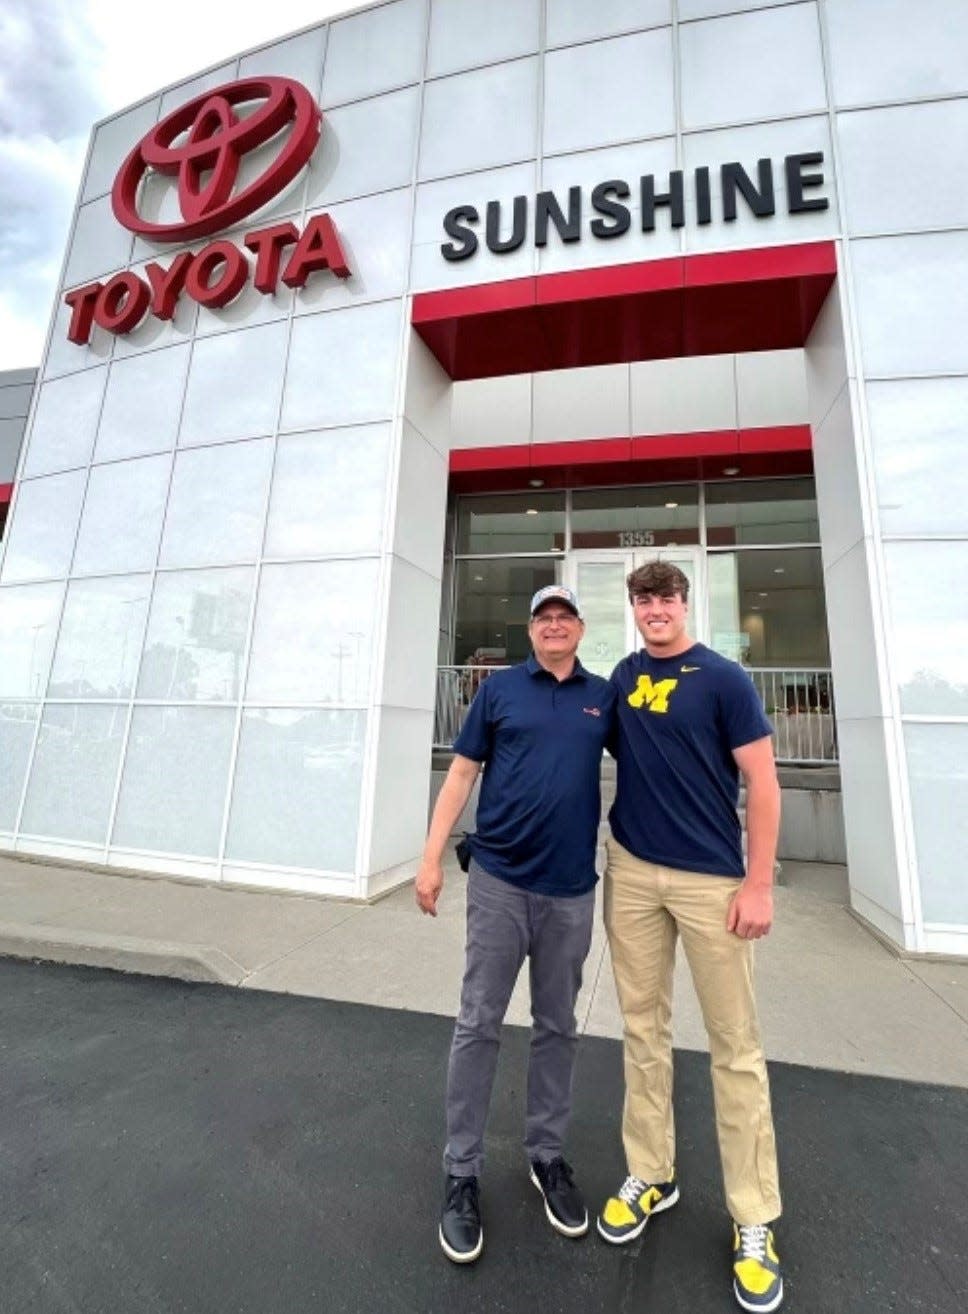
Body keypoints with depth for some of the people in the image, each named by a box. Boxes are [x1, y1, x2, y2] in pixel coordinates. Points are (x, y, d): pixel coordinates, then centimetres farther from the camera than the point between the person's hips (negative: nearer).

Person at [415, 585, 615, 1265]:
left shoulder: (606, 696, 4)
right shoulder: (499, 688, 0)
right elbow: (461, 774, 0)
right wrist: (432, 858, -4)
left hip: (571, 887, 2)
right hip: (499, 879, -1)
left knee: (558, 1027, 16)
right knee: (479, 1025, 8)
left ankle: (548, 1155, 37)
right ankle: (462, 1171, 27)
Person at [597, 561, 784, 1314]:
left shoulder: (725, 680, -6)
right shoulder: (623, 677, 7)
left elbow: (762, 782, -7)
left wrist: (758, 882, -11)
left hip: (713, 879, -4)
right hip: (632, 872, 4)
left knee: (736, 1045, 7)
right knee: (645, 1028, 14)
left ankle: (754, 1217, 27)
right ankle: (652, 1174, 33)